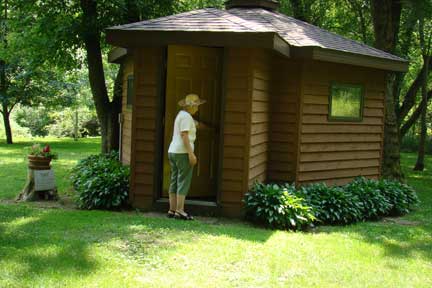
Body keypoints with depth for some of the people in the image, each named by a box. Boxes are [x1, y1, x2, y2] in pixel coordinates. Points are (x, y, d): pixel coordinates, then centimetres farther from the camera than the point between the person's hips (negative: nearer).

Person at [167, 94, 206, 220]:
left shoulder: (180, 115, 19)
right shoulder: (186, 116, -11)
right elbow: (184, 135, -20)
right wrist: (191, 153, -22)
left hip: (173, 151, 10)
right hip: (183, 152, -10)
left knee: (174, 182, 8)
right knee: (184, 182, -7)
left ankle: (172, 210, 9)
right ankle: (180, 211, -8)